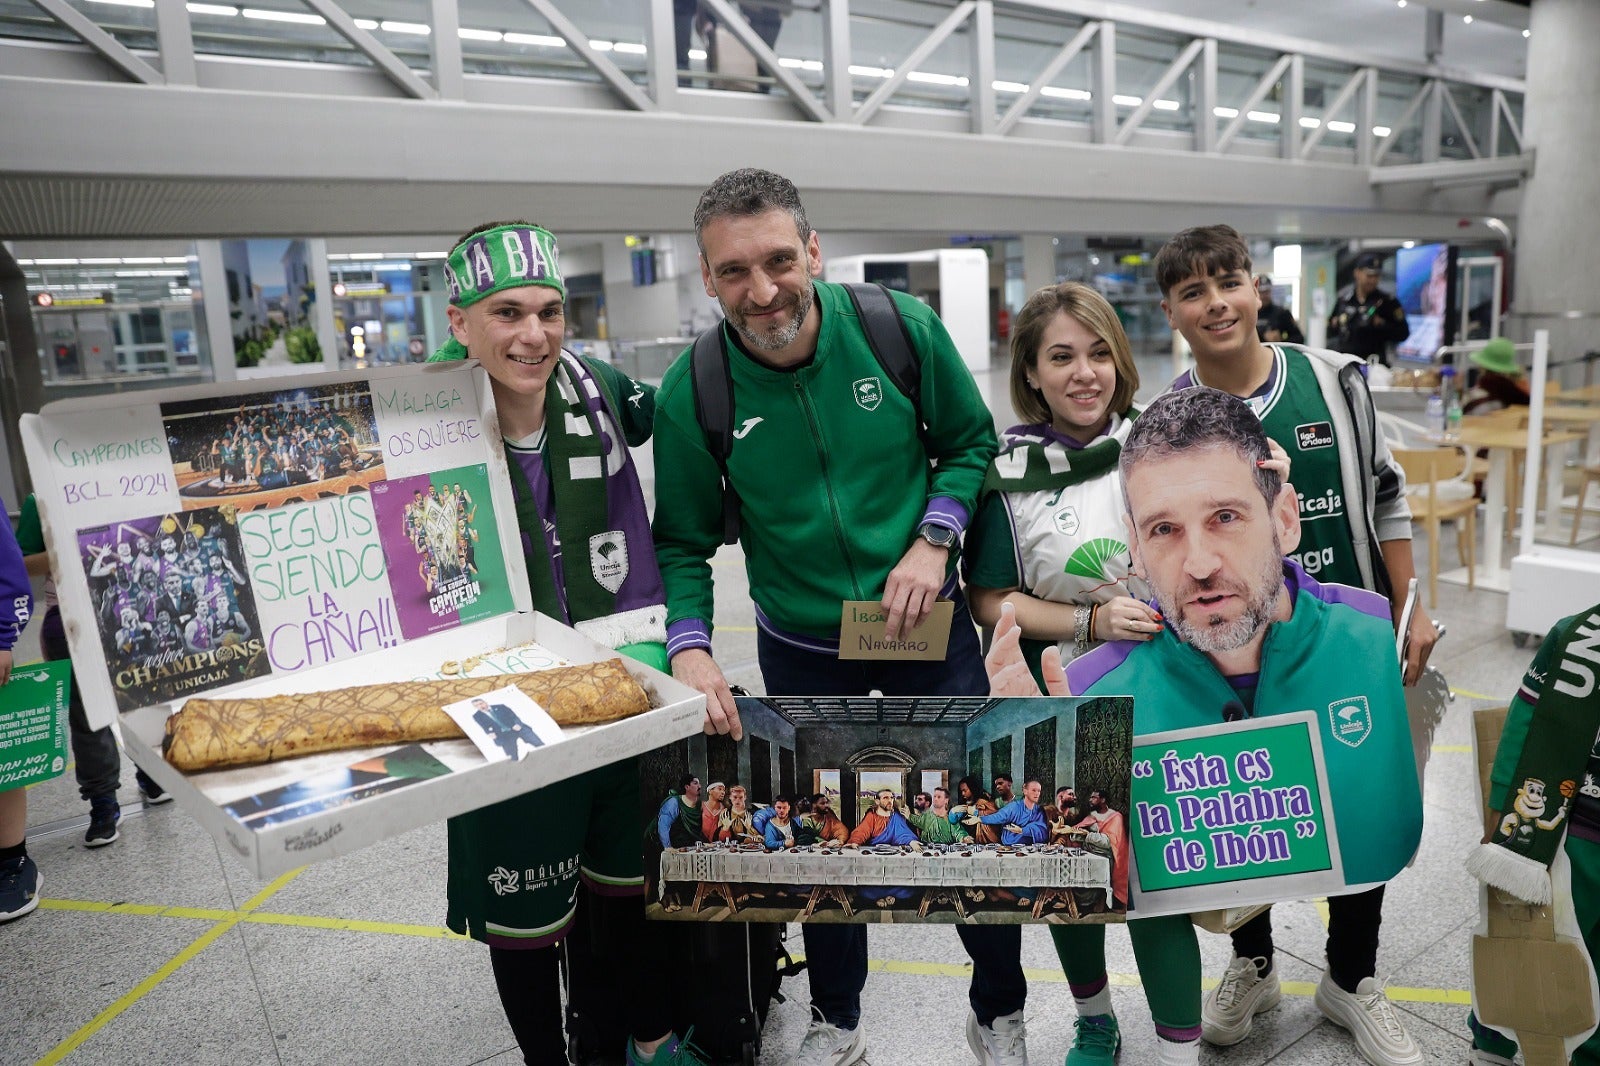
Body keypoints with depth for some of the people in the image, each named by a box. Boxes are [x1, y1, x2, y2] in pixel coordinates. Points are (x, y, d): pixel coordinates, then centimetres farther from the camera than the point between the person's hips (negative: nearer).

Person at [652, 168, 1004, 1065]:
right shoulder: (692, 392, -15)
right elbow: (684, 543, -6)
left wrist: (934, 538, -14)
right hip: (800, 648, 1)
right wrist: (689, 646, -21)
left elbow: (972, 441, 0)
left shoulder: (901, 328, -15)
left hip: (928, 625, 0)